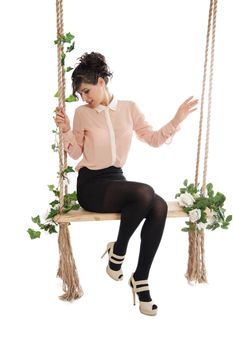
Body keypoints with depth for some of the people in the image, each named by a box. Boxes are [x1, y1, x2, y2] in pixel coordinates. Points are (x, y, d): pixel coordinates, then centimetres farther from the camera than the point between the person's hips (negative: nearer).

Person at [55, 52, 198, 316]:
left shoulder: (129, 108, 7)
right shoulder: (82, 112, 1)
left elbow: (154, 140, 7)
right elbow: (76, 153, 6)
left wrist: (176, 120, -4)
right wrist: (66, 131, -9)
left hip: (116, 178, 4)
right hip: (91, 184, -3)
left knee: (159, 207, -27)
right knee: (144, 193, -32)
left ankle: (140, 279, -11)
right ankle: (117, 251, -6)